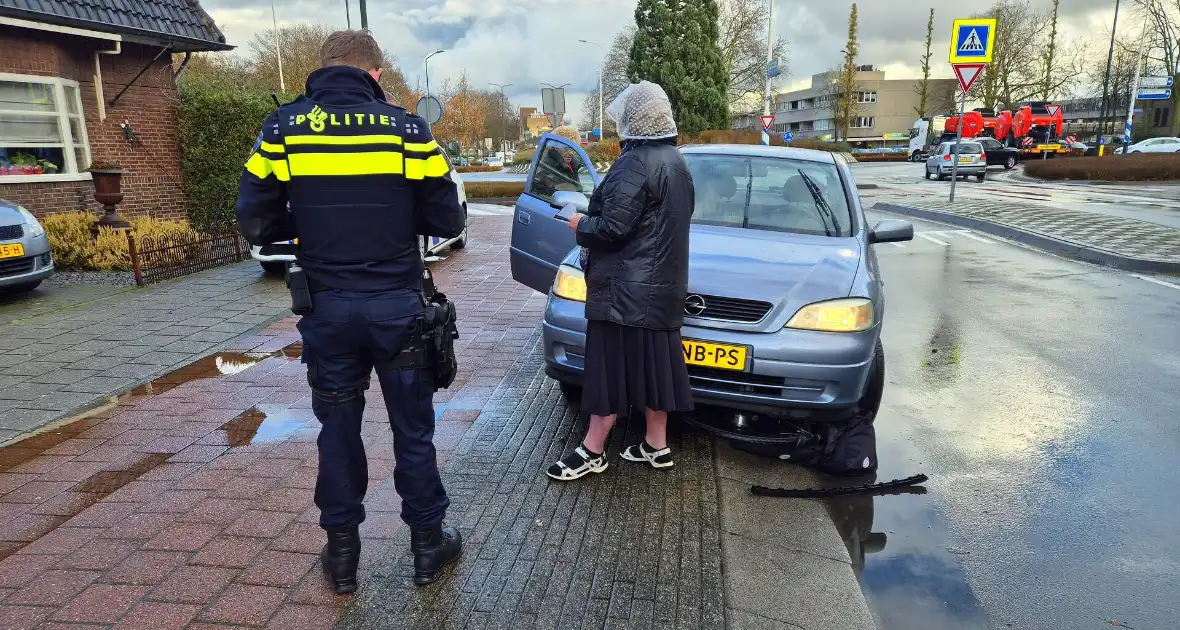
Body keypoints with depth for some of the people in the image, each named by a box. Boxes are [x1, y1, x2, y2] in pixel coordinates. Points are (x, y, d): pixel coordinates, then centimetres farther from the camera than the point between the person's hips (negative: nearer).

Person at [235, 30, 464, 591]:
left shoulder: (282, 129, -2)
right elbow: (448, 220, -4)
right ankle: (428, 544, 26)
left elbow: (256, 222, -2)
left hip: (328, 308, 1)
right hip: (397, 305, -1)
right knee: (412, 428, 12)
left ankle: (341, 552, 28)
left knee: (338, 428, 15)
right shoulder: (406, 129, -6)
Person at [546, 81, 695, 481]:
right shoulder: (675, 161, 13)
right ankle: (656, 446, 23)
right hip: (663, 284, 9)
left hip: (626, 288, -9)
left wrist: (580, 224, -2)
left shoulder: (634, 164, -18)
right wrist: (592, 219, 18)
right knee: (652, 365, 14)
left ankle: (592, 452, 9)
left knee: (611, 367, -2)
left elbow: (611, 228, -23)